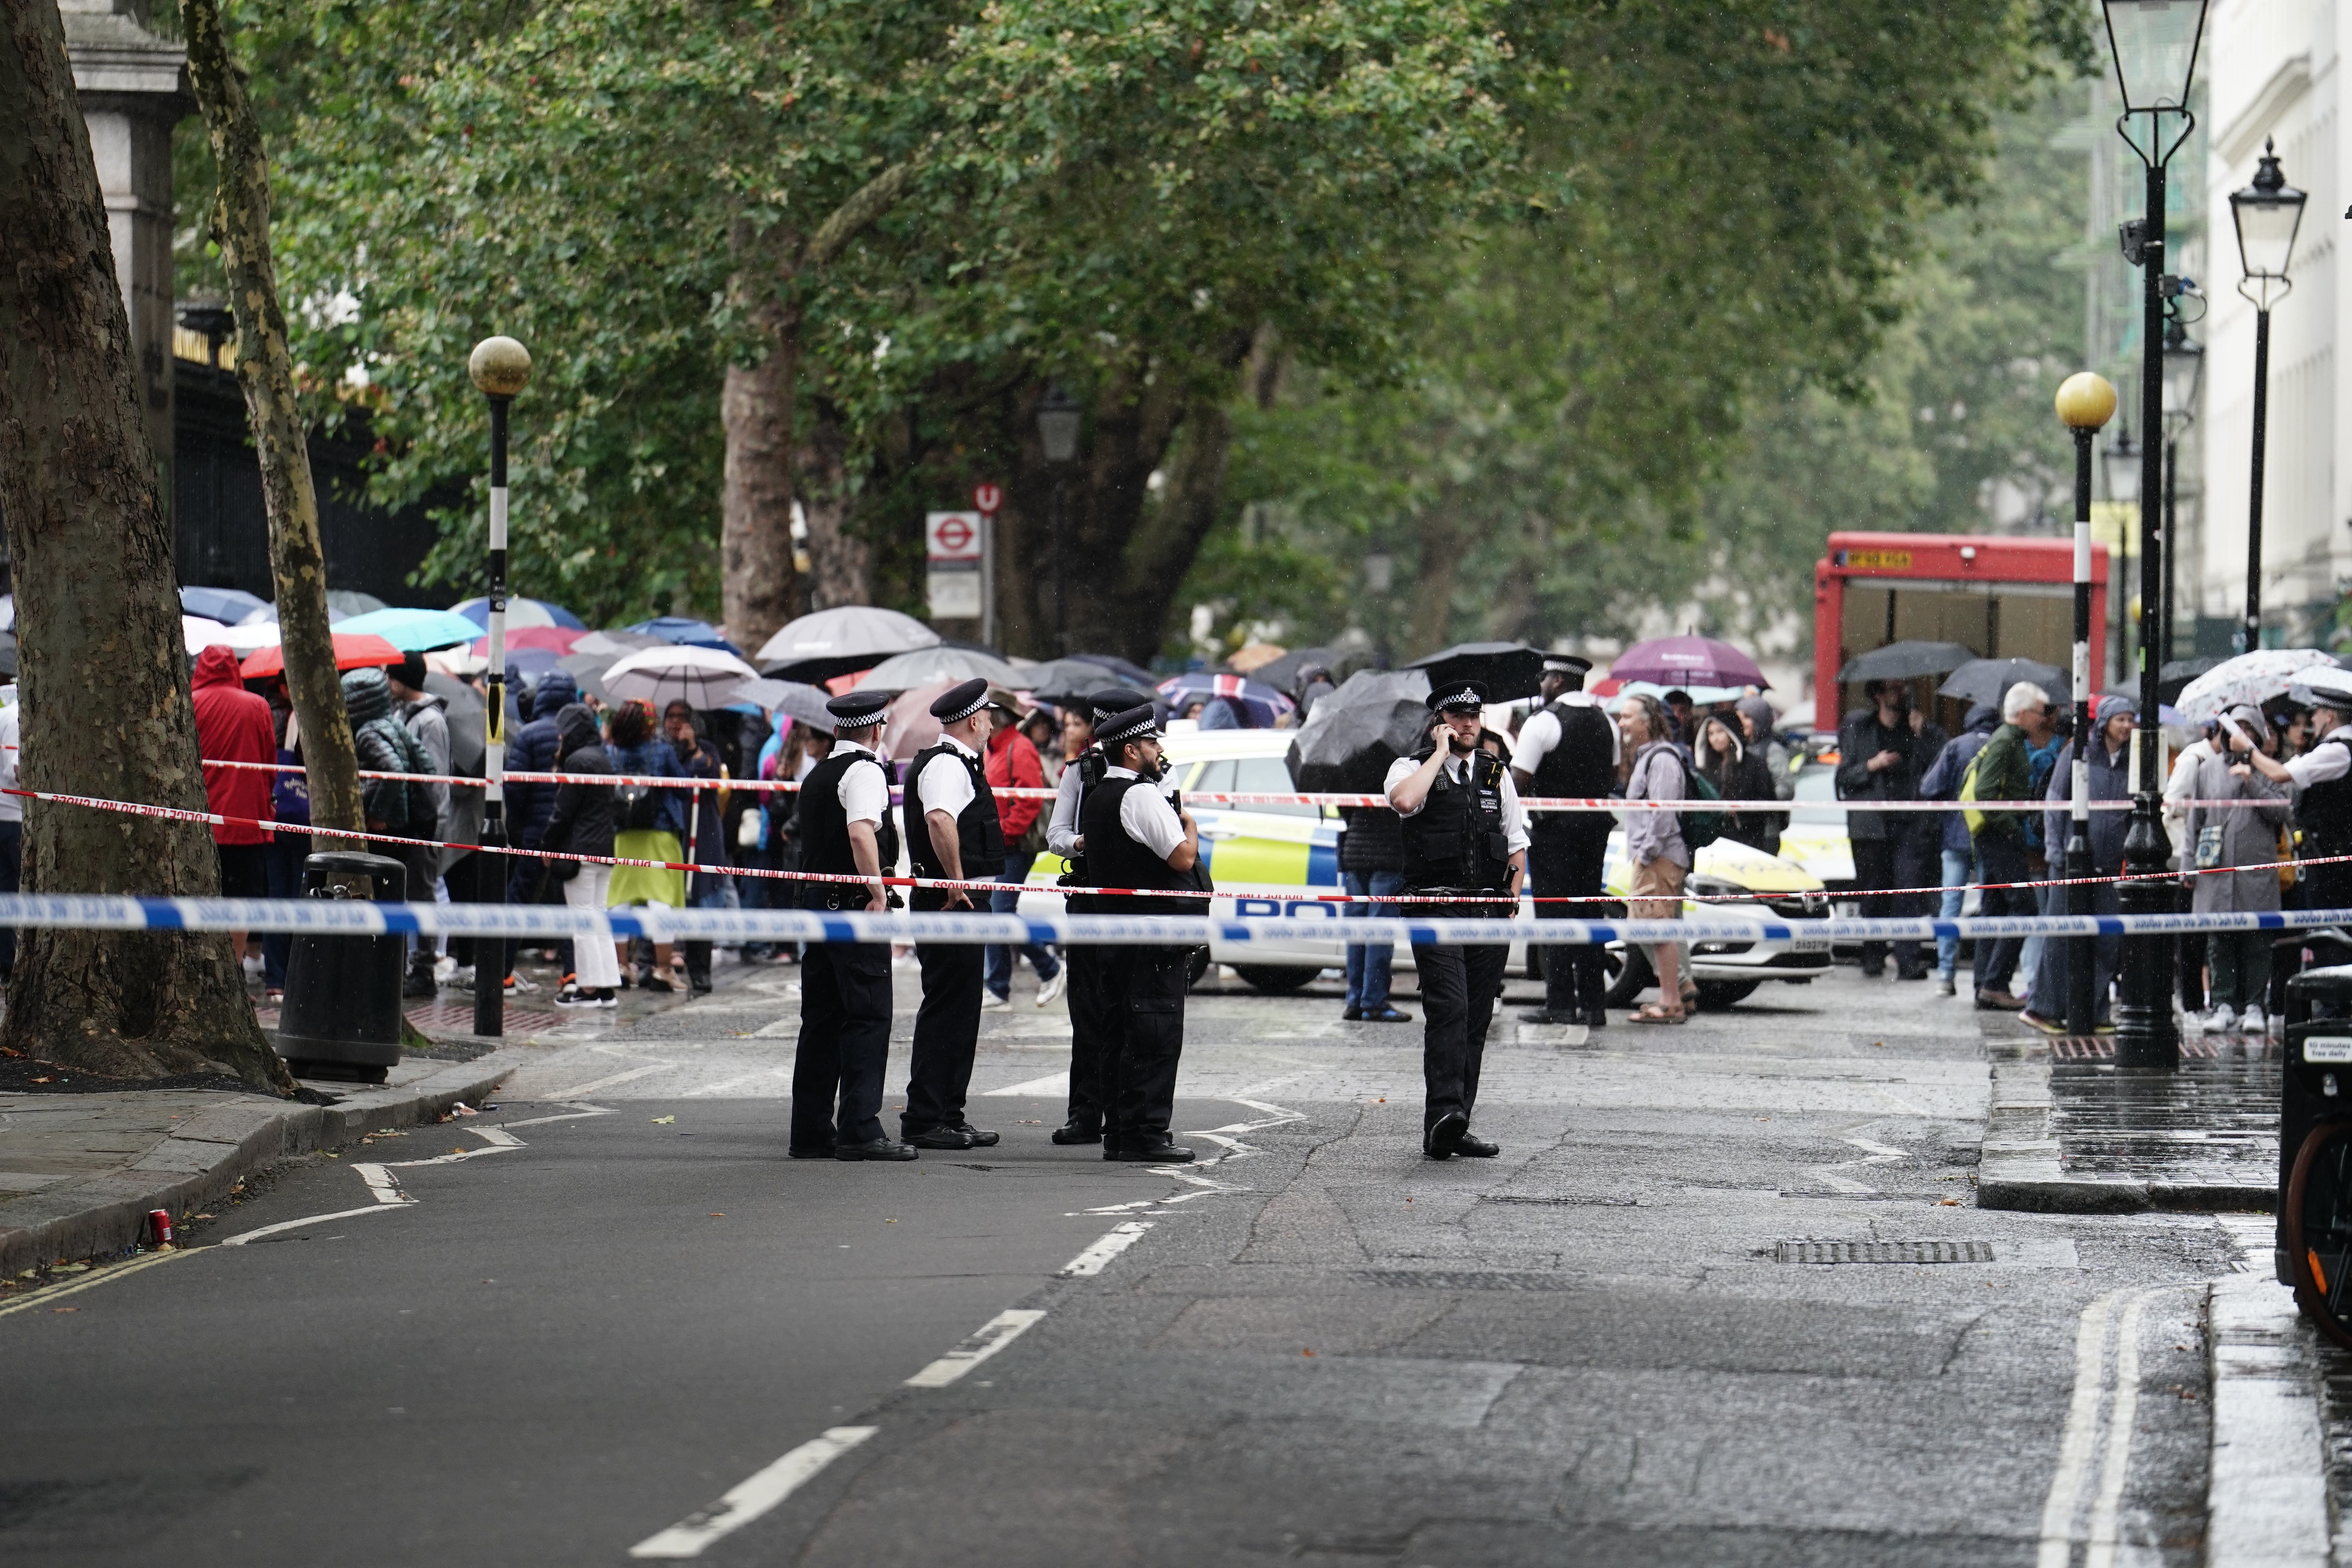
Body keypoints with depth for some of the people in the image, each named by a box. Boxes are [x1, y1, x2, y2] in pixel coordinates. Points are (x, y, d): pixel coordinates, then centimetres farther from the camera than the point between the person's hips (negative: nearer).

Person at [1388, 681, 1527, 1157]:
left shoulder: (1496, 773, 16)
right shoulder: (1414, 768, 2)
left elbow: (1517, 845, 20)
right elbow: (1403, 799, -24)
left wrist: (1512, 897, 9)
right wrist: (1440, 754, -12)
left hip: (1490, 909, 5)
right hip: (1436, 909, -5)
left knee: (1476, 1020, 5)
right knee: (1449, 1009, -19)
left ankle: (1454, 1128, 9)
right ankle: (1443, 1114, -27)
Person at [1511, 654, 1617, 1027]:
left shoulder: (1543, 722, -12)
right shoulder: (1605, 722, 11)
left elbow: (1519, 782, -15)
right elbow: (1612, 779, 15)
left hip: (1554, 827, -7)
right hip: (1596, 824, 7)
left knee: (1553, 913, -4)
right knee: (1588, 911, 11)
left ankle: (1560, 1003, -8)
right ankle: (1593, 1003, 10)